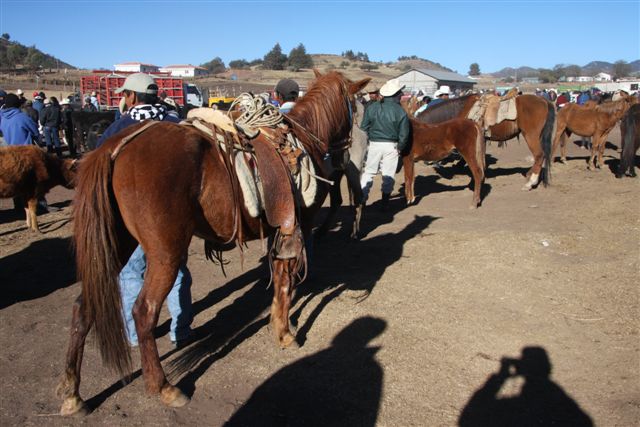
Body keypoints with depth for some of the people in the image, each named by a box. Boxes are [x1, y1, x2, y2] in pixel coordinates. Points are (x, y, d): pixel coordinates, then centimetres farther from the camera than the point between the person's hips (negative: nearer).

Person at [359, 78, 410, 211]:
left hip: (373, 144, 2)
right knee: (388, 175, 8)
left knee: (368, 172, 13)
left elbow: (363, 128, 1)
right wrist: (400, 148, 6)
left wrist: (365, 143, 12)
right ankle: (385, 202, 14)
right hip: (391, 146, -2)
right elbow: (404, 134, -8)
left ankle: (362, 199, 10)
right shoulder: (400, 112, -9)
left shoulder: (372, 107, -2)